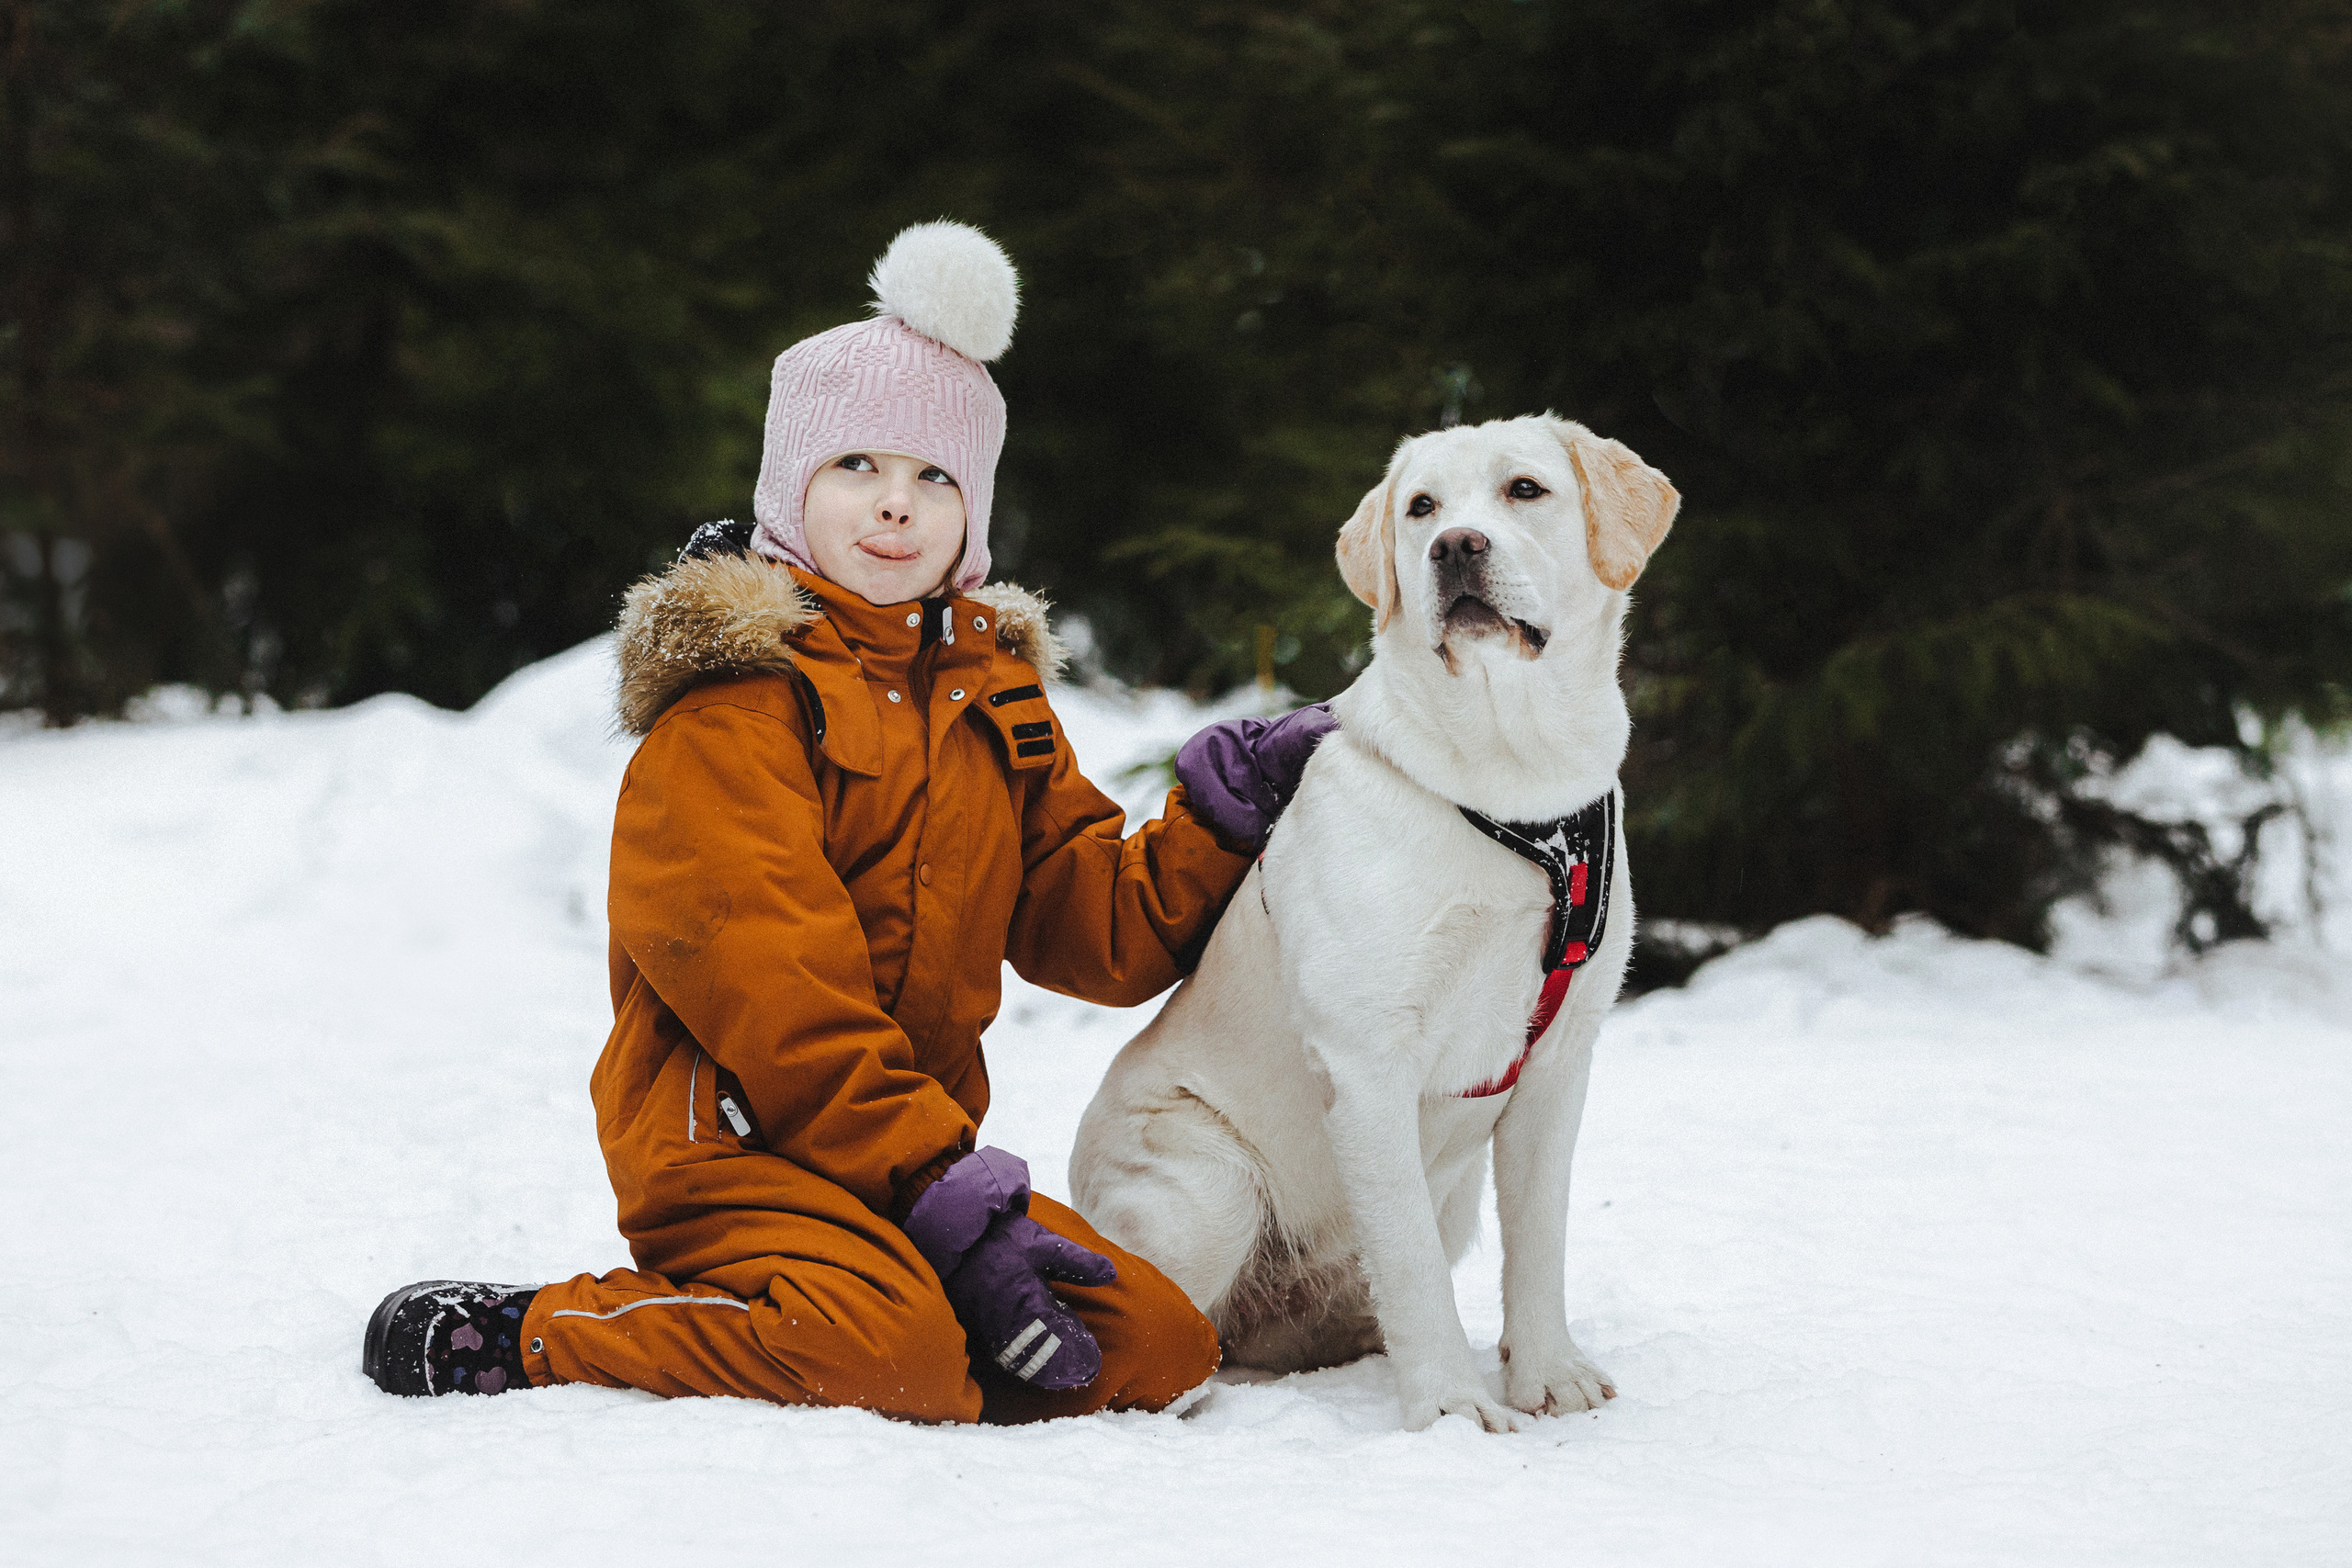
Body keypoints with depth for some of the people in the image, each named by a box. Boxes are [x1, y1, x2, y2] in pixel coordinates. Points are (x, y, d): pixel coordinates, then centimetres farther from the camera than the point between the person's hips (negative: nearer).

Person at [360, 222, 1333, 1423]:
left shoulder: (992, 696, 18)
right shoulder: (731, 699, -6)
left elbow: (1101, 930, 15)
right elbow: (771, 991, -16)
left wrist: (1221, 824, -3)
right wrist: (934, 1187, -21)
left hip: (918, 1154, 7)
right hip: (731, 1142, -7)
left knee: (1158, 1345, -10)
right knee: (891, 1351, -34)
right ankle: (523, 1340, -13)